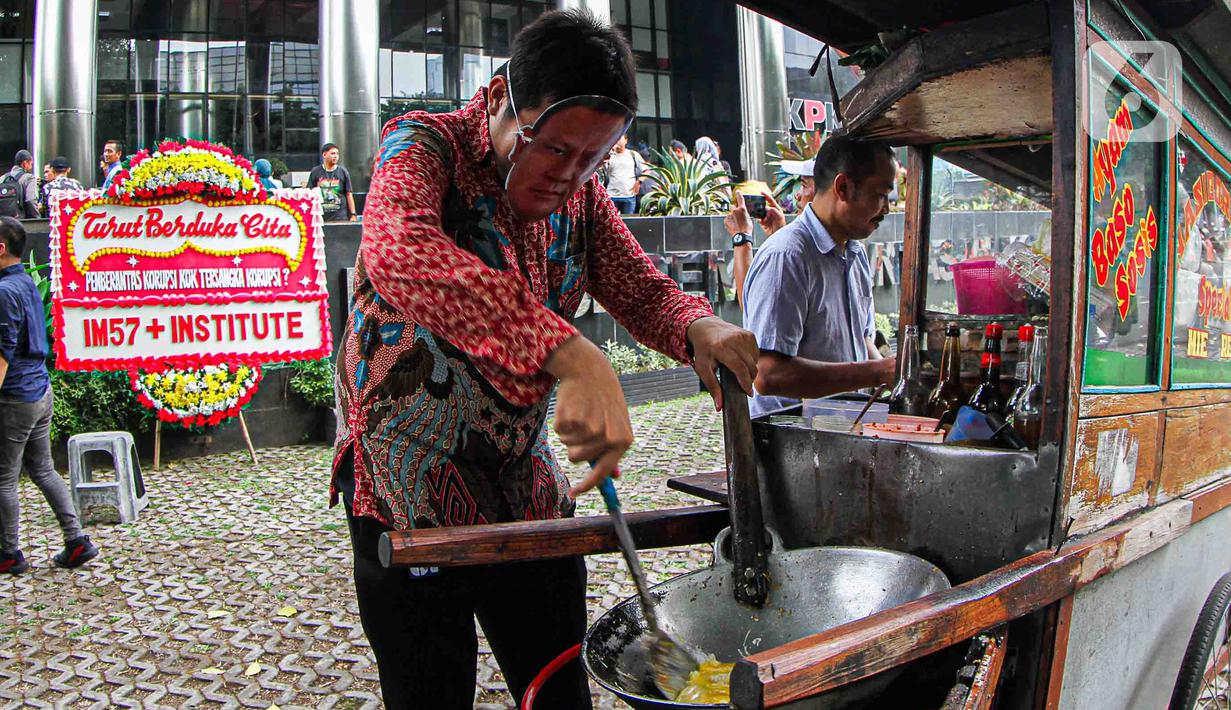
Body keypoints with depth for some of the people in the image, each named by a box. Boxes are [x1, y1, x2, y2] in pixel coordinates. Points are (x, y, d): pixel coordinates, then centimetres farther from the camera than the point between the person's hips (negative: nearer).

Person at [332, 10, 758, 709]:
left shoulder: (580, 192, 3)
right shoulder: (425, 145, -16)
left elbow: (644, 288, 2)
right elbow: (398, 251, -38)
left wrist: (700, 326, -25)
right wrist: (569, 354, -51)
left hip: (526, 488, 5)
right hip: (410, 489, -5)